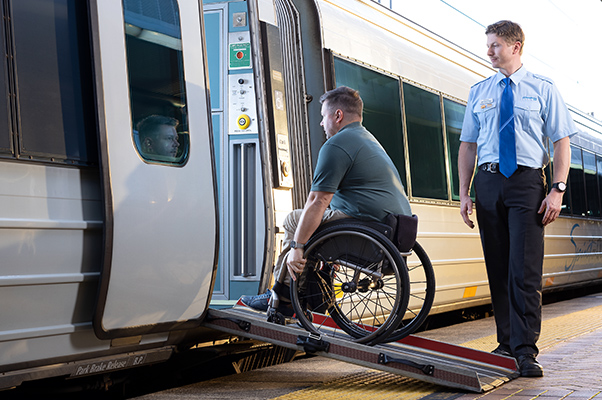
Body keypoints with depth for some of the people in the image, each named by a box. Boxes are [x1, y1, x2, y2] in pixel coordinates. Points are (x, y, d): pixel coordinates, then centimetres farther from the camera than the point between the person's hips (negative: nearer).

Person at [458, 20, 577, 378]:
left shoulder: (544, 89, 6)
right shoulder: (479, 92, 15)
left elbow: (562, 141, 2)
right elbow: (468, 145, 14)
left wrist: (558, 189, -9)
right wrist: (465, 193, 6)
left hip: (527, 180, -3)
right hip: (488, 181, 4)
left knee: (525, 269, -10)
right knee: (498, 268, 5)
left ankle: (526, 351, -7)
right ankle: (507, 344, 14)